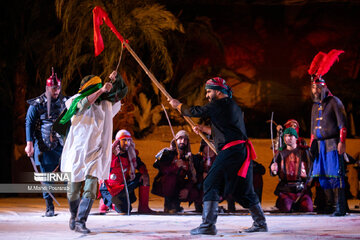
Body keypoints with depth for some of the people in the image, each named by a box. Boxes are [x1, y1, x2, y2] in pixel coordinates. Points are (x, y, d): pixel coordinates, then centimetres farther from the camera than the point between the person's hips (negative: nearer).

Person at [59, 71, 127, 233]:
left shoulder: (106, 104, 10)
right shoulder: (75, 102, -1)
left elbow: (121, 92, 21)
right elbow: (82, 104, -23)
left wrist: (116, 80, 4)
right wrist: (100, 91, -30)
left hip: (95, 154, 2)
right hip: (76, 152, -2)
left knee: (90, 189, -13)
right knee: (73, 190, 7)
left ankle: (80, 222, -13)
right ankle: (74, 215, 32)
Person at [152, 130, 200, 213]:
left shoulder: (188, 158, 8)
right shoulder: (167, 152, -4)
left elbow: (191, 177, 0)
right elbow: (161, 170, -18)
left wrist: (187, 189, -19)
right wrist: (175, 166, -33)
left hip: (177, 187, 4)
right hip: (162, 186, -4)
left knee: (196, 193, -19)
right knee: (171, 177, -36)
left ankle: (175, 203, 4)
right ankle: (168, 206, -17)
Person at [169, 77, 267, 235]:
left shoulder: (220, 104, -4)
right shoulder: (233, 106, 24)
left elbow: (195, 111, 0)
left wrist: (178, 105, 16)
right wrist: (204, 129, 32)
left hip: (231, 151, -9)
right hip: (243, 152, 9)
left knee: (212, 185, -10)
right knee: (243, 190, 17)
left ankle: (208, 225, -17)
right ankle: (260, 223, 21)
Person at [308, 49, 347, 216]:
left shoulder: (334, 102, -3)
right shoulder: (315, 106, 18)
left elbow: (342, 123, -8)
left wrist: (342, 142, -16)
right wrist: (312, 144, 16)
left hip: (333, 144, -7)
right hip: (320, 145, 7)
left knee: (335, 174, -11)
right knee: (322, 175, 4)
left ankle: (340, 207, -11)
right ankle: (329, 203, 10)